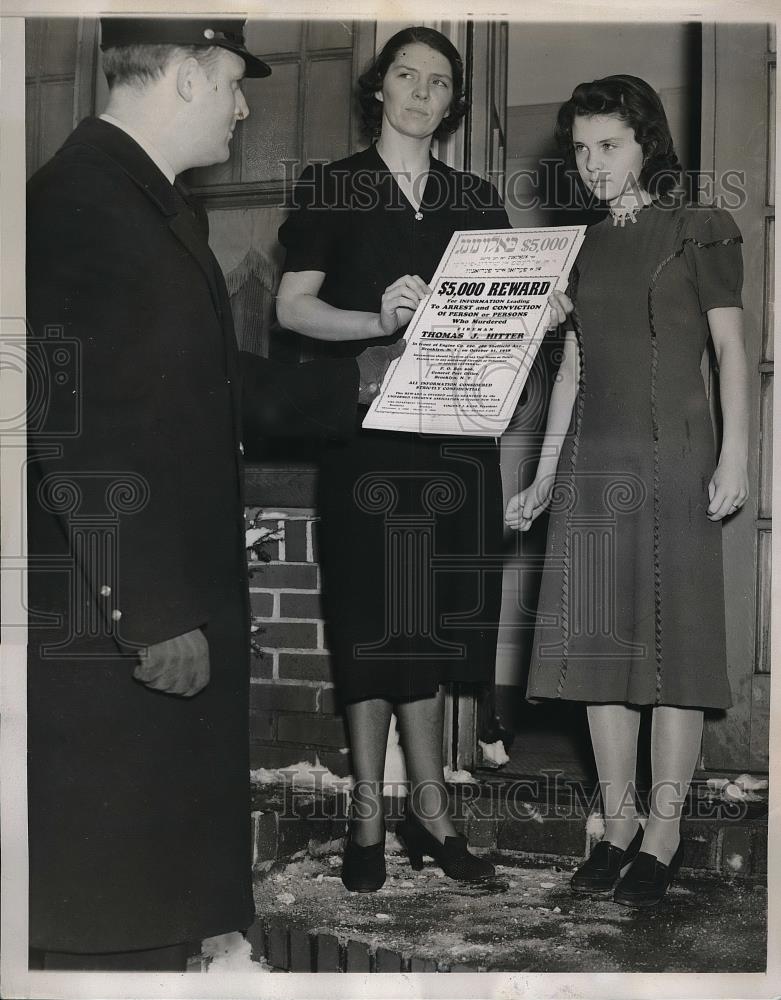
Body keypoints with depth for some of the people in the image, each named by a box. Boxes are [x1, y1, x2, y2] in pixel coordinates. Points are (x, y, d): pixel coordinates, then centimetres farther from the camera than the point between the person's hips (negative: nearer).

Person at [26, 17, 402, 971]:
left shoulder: (157, 206, 16)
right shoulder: (77, 203, -16)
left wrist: (354, 381, 24)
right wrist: (149, 614, -21)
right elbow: (75, 426, -22)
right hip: (106, 625, -10)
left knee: (164, 875, 19)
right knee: (104, 895, 2)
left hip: (173, 599, 10)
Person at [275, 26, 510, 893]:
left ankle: (426, 809, 15)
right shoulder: (329, 188, 5)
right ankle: (369, 817, 9)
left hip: (453, 431, 3)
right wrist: (377, 321, -21)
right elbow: (292, 305, -4)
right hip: (364, 426, -3)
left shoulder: (475, 200, 15)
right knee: (371, 617, -1)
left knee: (431, 618, 6)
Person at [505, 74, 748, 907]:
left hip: (672, 458, -5)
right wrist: (544, 477, 13)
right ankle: (618, 822, 13)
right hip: (592, 461, 5)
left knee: (673, 642, -2)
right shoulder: (582, 246, 15)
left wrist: (733, 456, -11)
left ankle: (663, 833, 5)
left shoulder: (699, 233, 2)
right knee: (600, 644, 4)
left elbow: (731, 348, -1)